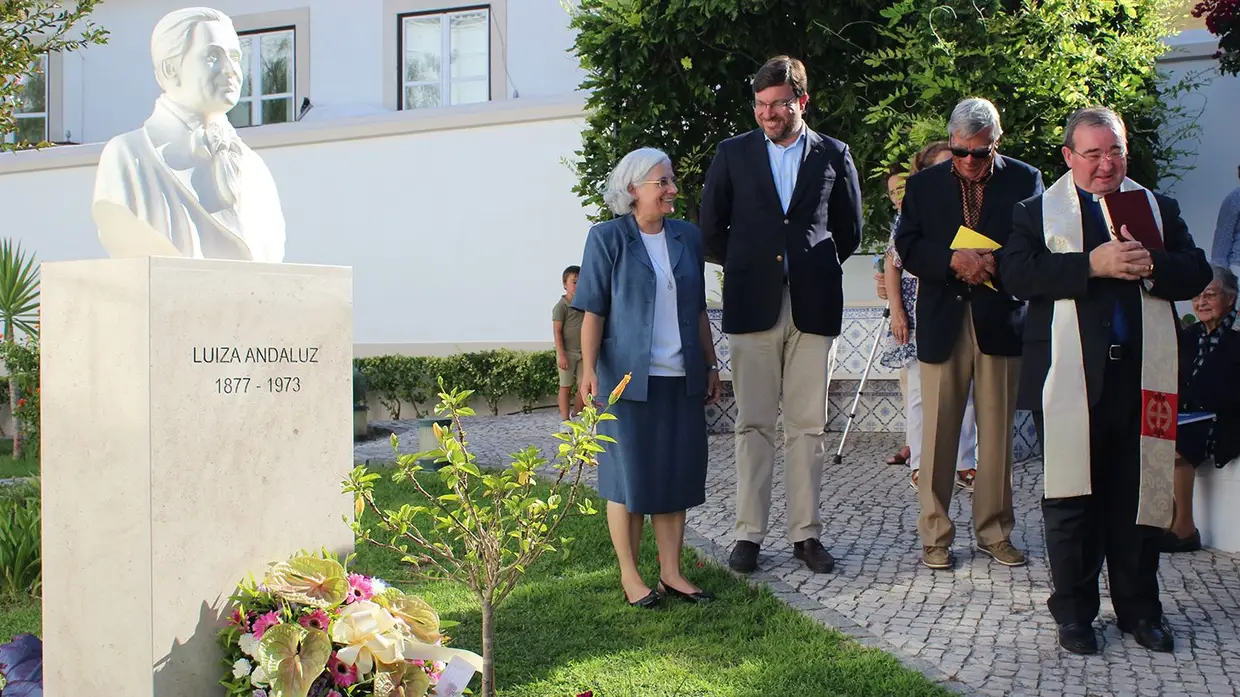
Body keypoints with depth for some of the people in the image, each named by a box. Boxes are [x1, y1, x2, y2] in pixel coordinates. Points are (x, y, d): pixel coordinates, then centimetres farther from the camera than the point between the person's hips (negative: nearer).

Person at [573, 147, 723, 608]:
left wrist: (711, 365, 14)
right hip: (629, 376, -5)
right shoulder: (607, 238, -3)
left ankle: (671, 573, 17)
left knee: (676, 474, 8)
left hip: (682, 378, 5)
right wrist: (589, 369, -12)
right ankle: (630, 576, 12)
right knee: (630, 475, 2)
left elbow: (698, 310, 15)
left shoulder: (688, 237, 10)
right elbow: (593, 311, -6)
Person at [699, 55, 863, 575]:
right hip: (753, 306, 0)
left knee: (808, 427, 3)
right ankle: (749, 534, 6)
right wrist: (745, 266, 10)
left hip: (813, 306, 0)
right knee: (753, 425, 1)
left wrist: (816, 268, 12)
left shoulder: (834, 156, 8)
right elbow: (711, 228, 13)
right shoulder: (733, 154, 8)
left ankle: (805, 533, 10)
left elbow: (849, 231, 16)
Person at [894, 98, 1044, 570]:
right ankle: (935, 535, 12)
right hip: (942, 319, 0)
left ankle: (995, 531, 19)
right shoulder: (924, 184, 7)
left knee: (997, 432, 6)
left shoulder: (1024, 180, 4)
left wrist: (994, 262, -18)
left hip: (1001, 318, 0)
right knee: (938, 433, 3)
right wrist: (954, 261, -17)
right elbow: (908, 247, -1)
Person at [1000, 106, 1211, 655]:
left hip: (1141, 377, 2)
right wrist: (1092, 264, -20)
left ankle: (1139, 609, 21)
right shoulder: (1037, 212, 7)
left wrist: (1150, 266, -15)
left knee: (1139, 494, 7)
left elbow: (1196, 274, 6)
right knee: (1071, 496, 4)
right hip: (1070, 378, -2)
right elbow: (1016, 273, -10)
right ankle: (1074, 611, 16)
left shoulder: (1159, 209, 16)